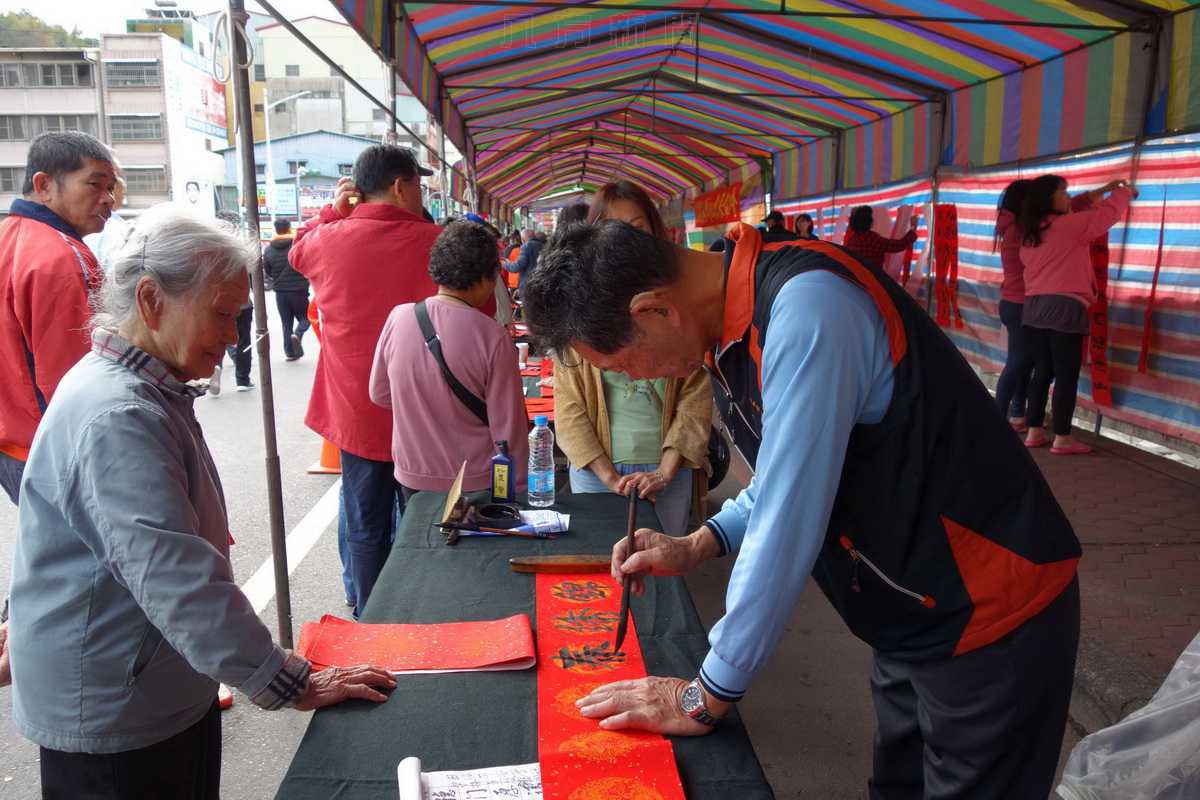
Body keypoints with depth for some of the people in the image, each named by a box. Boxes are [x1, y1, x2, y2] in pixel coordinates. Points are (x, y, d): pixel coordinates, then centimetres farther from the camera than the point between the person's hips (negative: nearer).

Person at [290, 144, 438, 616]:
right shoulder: (436, 242, -12)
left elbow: (298, 253, 18)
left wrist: (333, 210, 19)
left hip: (357, 414, 1)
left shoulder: (327, 240, -7)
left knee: (367, 530, 14)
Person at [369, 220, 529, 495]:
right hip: (475, 482, -3)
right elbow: (507, 426, -14)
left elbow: (379, 394, 3)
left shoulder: (399, 317, -10)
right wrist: (518, 487, -3)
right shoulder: (493, 337, -19)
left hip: (412, 475, 3)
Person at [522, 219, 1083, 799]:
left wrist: (706, 697, -17)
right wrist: (696, 547, 2)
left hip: (989, 616, -8)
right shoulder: (741, 318, 0)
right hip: (918, 609, 8)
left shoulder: (806, 307, -29)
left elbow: (791, 519, -28)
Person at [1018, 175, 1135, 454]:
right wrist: (1124, 191, 24)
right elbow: (1107, 213, 3)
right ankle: (1062, 439, 1)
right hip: (1064, 308, -7)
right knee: (1066, 375, -2)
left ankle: (1034, 432, 14)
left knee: (1042, 372, 13)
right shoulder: (1068, 225, -8)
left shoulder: (1029, 233, 12)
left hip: (1033, 308, 8)